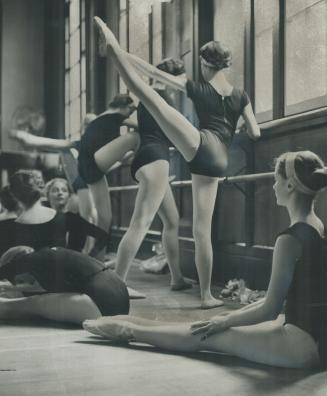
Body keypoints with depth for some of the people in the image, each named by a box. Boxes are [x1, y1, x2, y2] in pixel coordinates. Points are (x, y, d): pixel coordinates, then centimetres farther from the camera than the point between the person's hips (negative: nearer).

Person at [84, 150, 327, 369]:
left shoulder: (291, 239, -21)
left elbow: (270, 310, -16)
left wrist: (226, 321, 0)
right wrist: (231, 317, 15)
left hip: (303, 343, -8)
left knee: (204, 337, 4)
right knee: (210, 327, 16)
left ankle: (126, 330, 20)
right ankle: (129, 327, 29)